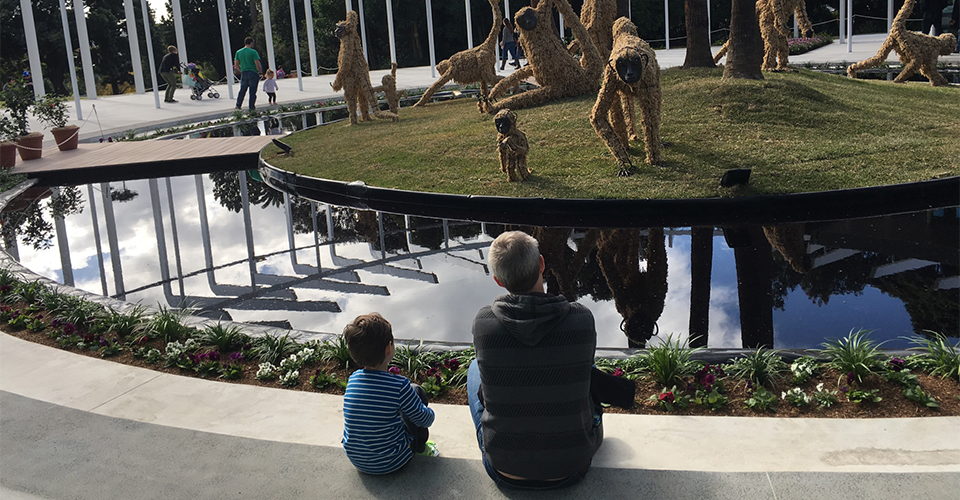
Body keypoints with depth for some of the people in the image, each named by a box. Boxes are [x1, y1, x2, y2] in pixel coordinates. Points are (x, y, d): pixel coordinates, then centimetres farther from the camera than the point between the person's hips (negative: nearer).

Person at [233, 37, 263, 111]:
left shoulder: (238, 52, 6)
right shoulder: (253, 52, -10)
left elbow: (236, 65, 8)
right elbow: (257, 64, -15)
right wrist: (260, 73, -2)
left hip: (244, 73, 5)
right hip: (253, 73, -4)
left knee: (242, 90, 13)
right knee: (252, 91, 2)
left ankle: (238, 105, 9)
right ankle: (252, 107, 5)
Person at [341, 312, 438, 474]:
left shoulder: (353, 379, -9)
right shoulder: (400, 386, -24)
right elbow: (425, 419, -9)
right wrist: (430, 413, 15)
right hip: (389, 463, -5)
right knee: (416, 391, 11)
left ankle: (419, 445, 30)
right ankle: (420, 446, 27)